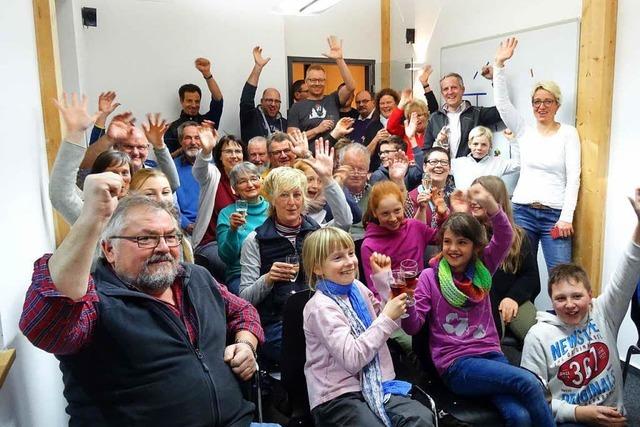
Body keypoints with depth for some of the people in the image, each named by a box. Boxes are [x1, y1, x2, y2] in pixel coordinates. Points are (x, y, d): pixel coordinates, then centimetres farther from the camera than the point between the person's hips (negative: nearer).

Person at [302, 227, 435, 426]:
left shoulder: (357, 287, 8)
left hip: (375, 384, 6)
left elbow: (389, 320, 19)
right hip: (337, 395, -6)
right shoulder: (321, 307, -14)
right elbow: (352, 359, -22)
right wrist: (387, 319, -20)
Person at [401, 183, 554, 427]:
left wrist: (489, 203, -26)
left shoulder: (482, 268, 8)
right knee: (529, 383, -24)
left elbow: (505, 238, -9)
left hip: (490, 354, 3)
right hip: (455, 364, -3)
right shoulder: (430, 276, 0)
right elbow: (413, 327, -5)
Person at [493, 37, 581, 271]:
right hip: (522, 210, 2)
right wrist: (499, 64, -8)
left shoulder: (568, 133, 3)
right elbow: (502, 102, -1)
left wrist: (567, 217, -9)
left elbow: (573, 177, -2)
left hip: (555, 214, -2)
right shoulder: (524, 130, 10)